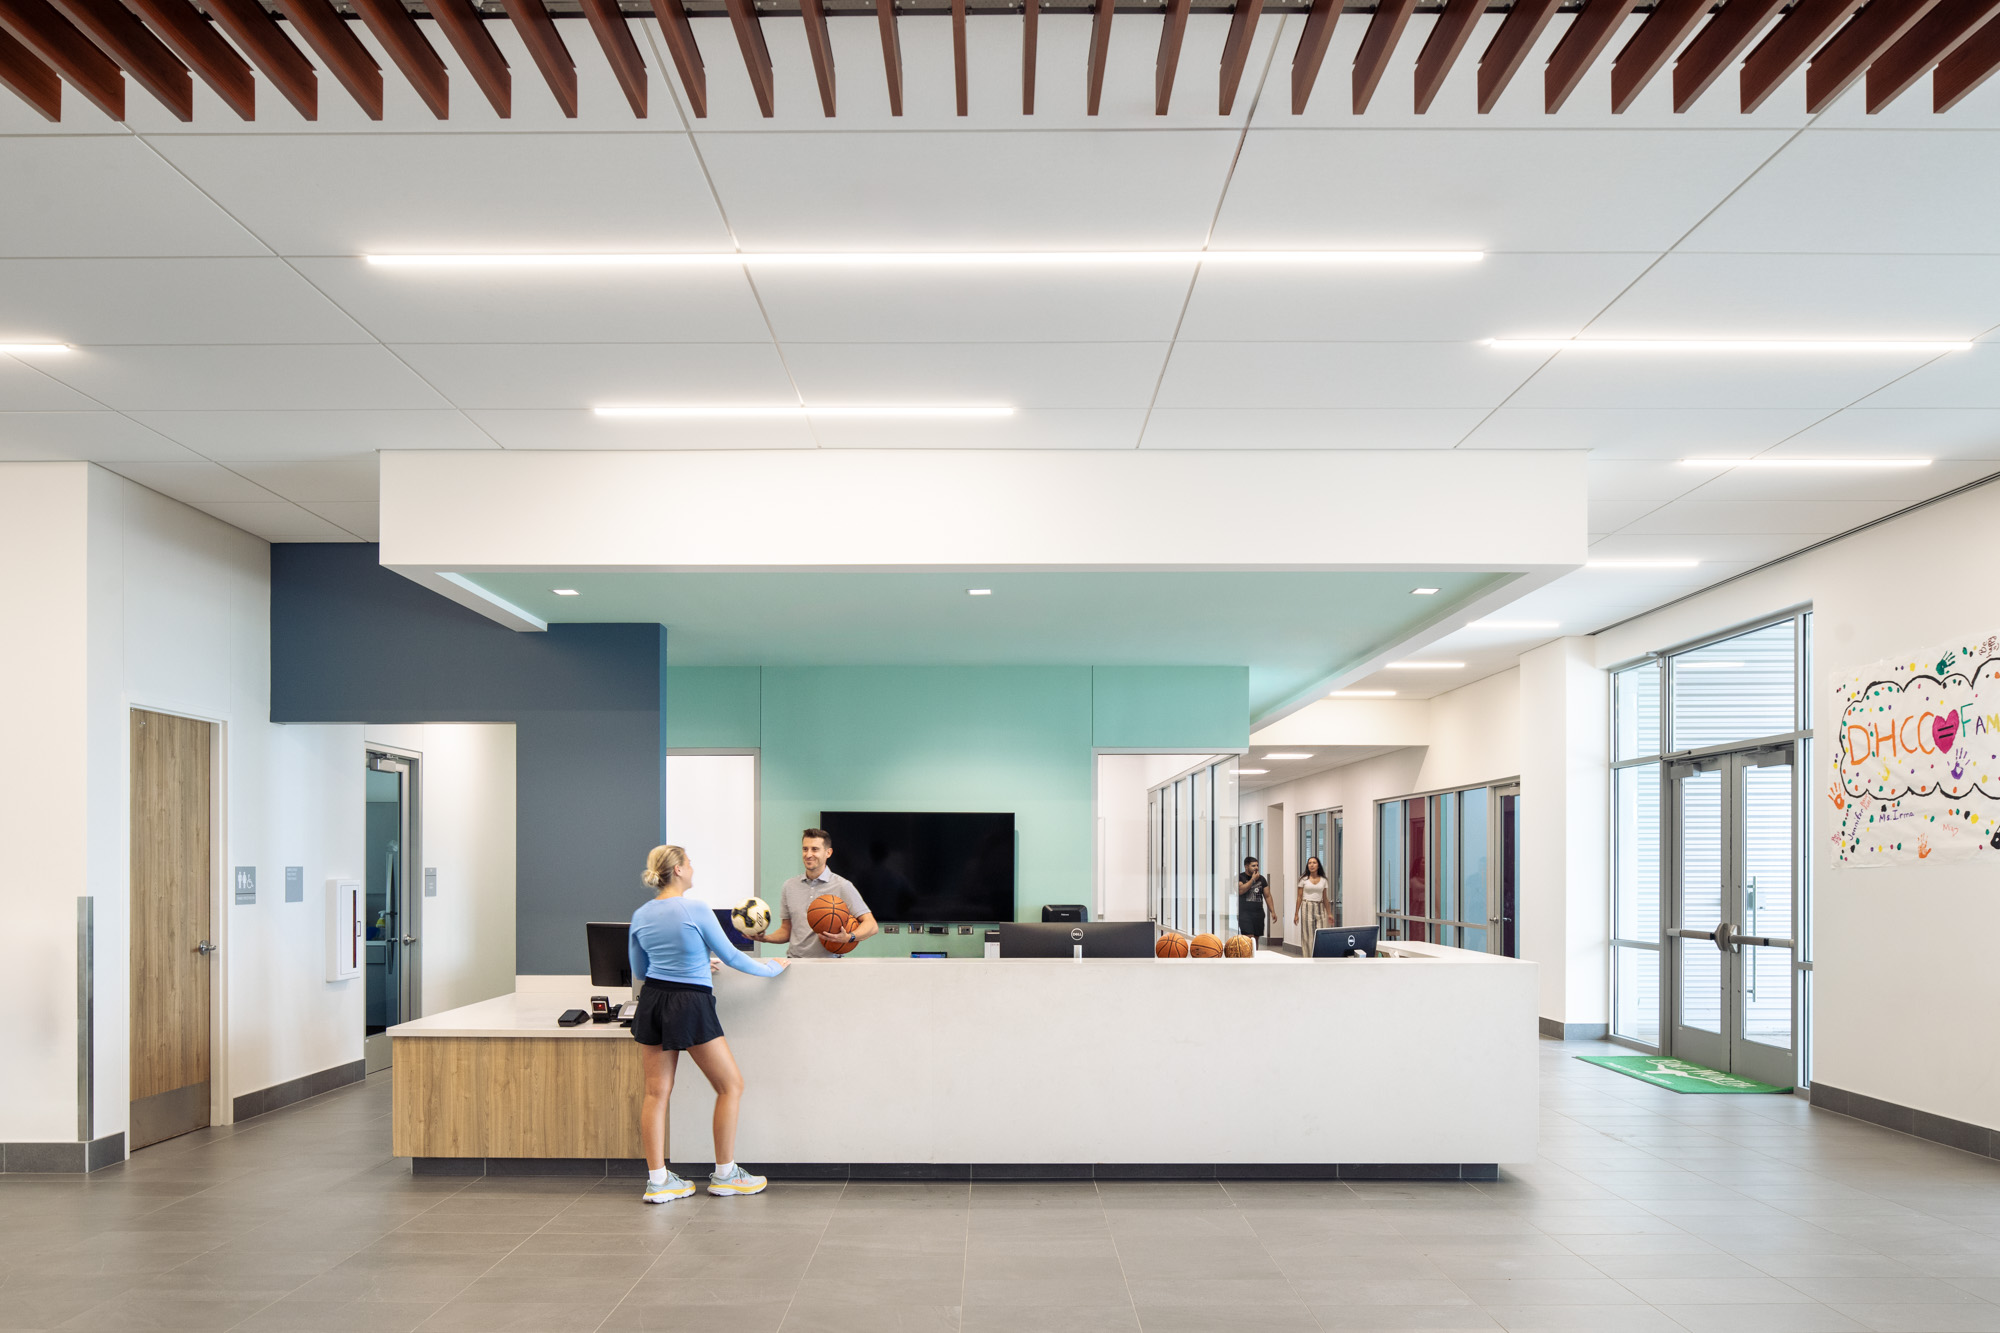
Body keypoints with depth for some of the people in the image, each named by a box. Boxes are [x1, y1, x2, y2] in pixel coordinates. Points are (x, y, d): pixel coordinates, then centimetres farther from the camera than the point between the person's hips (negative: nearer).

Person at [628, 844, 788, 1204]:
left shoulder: (641, 916, 5)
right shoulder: (696, 910, -12)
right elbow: (731, 956, -4)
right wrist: (772, 968, 13)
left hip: (652, 1002, 6)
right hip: (690, 1004, -6)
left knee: (656, 1091, 9)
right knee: (731, 1085, 7)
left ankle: (657, 1180, 9)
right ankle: (724, 1174, 13)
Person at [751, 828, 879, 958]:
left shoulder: (842, 886, 1)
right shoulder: (790, 886, 15)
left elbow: (871, 925, -4)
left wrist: (849, 937, -22)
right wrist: (765, 938, 1)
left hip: (828, 964, -4)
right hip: (794, 962, 4)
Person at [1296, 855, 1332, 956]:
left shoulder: (1323, 880, 8)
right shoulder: (1303, 880, 2)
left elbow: (1325, 899, 14)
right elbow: (1299, 898, 2)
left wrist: (1329, 914, 10)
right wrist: (1296, 914, -2)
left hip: (1320, 909, 2)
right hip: (1307, 908, -2)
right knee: (1308, 937, -4)